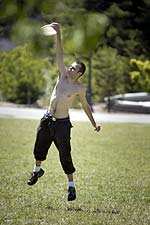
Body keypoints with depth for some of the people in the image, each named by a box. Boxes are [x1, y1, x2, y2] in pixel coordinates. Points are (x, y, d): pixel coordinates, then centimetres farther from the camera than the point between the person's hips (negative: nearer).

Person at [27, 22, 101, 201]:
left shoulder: (79, 89, -8)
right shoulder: (63, 74, 0)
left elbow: (85, 106, 6)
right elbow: (59, 53, -4)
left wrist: (94, 124, 7)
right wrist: (58, 33, -10)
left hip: (62, 123, -4)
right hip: (47, 119, 4)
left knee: (65, 156, -4)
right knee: (39, 148, 19)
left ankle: (71, 186, 6)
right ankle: (37, 170, 47)